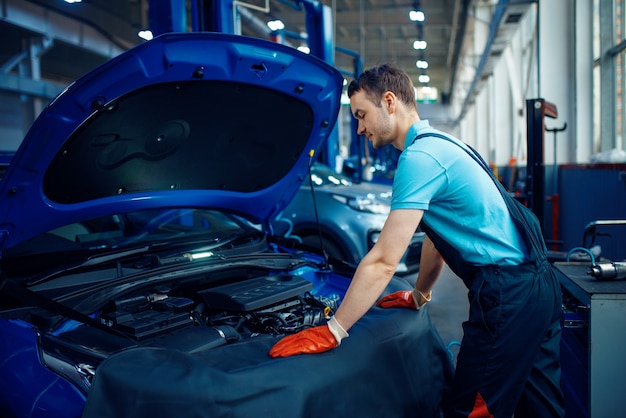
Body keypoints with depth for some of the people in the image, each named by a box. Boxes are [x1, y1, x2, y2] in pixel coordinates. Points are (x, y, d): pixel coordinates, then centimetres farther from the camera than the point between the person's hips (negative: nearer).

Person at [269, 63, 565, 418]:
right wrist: (419, 295, 33)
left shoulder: (419, 157, -15)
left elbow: (383, 262, -19)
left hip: (508, 293, -11)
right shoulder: (441, 144, 17)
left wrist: (331, 332, -14)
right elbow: (439, 236, 25)